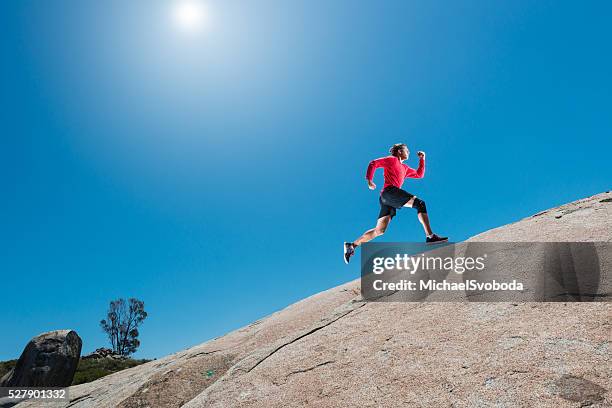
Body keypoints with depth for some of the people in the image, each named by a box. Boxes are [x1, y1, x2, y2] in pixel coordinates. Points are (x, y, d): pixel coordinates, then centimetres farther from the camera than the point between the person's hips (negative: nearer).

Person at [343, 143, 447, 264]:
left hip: (388, 201, 9)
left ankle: (351, 245, 5)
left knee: (379, 231, 2)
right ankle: (430, 236, -26)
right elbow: (373, 163, 4)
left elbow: (419, 174, 38)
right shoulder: (392, 160, 11)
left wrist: (422, 159, 32)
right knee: (420, 203, -16)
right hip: (389, 191, -9)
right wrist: (369, 180, -6)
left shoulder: (405, 168, 33)